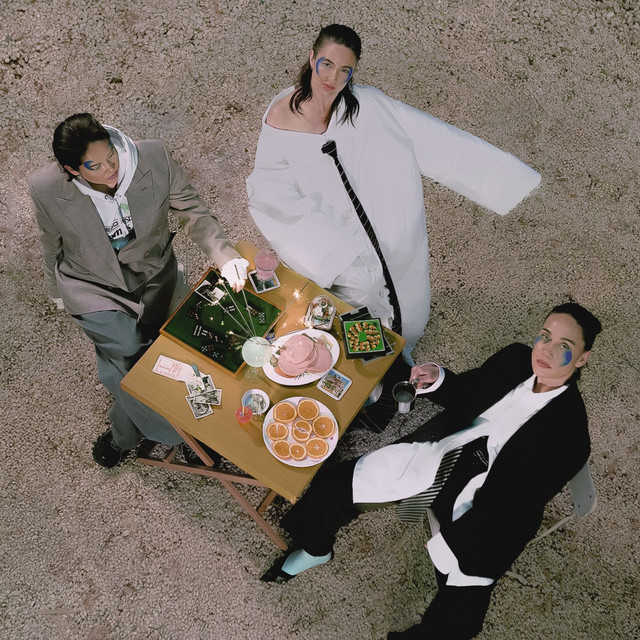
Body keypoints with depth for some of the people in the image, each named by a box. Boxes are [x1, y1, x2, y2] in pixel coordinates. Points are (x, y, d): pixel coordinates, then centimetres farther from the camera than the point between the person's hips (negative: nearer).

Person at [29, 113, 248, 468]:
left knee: (124, 355, -2)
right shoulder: (46, 188, -21)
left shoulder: (154, 157, -24)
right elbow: (52, 245, -2)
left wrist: (225, 256, -32)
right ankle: (176, 430, 16)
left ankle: (124, 431, 31)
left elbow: (194, 211, -15)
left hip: (153, 273, 1)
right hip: (94, 285, -1)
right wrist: (57, 291, 14)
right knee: (131, 349, -12)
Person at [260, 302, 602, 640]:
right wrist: (437, 380, -8)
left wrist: (450, 541, -20)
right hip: (438, 455, 5)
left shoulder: (570, 429, -17)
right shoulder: (515, 359, -2)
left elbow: (515, 501, -16)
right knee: (332, 484, -2)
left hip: (478, 508, -4)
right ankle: (315, 550, 29)